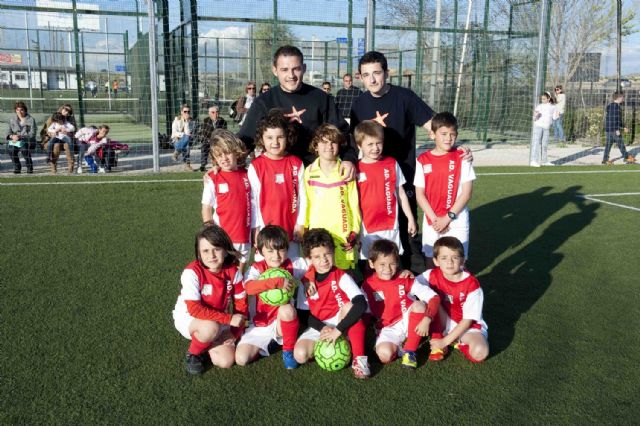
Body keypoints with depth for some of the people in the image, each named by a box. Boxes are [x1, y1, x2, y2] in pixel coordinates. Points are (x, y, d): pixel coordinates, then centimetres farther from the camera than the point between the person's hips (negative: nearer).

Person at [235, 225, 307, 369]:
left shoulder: (292, 266, -5)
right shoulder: (256, 269, -12)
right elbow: (249, 287, -33)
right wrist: (278, 282, -42)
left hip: (282, 323, 0)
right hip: (260, 325, 0)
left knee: (287, 308, -36)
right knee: (241, 359, -19)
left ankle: (288, 350, -11)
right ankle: (264, 344, 14)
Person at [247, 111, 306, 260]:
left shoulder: (296, 164, 3)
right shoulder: (255, 166, -3)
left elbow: (302, 196, 4)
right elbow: (253, 199, -2)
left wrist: (300, 224, 1)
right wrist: (257, 227, -5)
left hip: (291, 228, 2)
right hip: (266, 227, -2)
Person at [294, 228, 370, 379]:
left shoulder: (341, 277, -16)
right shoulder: (306, 281, -6)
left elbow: (361, 304, -30)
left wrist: (337, 330, -33)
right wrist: (323, 328, -21)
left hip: (341, 323, -2)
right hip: (318, 326, 2)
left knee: (349, 306, -34)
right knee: (300, 355, -24)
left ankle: (359, 359, -27)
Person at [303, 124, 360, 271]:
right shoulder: (309, 172, 3)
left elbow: (354, 203, 2)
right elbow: (306, 203, 9)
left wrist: (355, 231, -1)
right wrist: (305, 228, 10)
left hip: (344, 235, -1)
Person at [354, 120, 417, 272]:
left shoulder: (392, 164, 1)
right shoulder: (356, 169, -4)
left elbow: (401, 193, 8)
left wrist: (410, 218, 9)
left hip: (390, 225, 1)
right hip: (366, 228, -1)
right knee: (368, 268, 9)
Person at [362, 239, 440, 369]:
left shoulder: (405, 279, -7)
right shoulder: (368, 286, -5)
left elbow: (434, 297, -16)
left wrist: (427, 319, -31)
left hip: (409, 323, 2)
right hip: (387, 329, -1)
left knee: (419, 304, -29)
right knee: (385, 355, -32)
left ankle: (409, 350, -17)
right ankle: (397, 345, 5)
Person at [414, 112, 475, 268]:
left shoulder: (462, 158, -5)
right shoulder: (422, 160, -2)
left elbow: (466, 193, -7)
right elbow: (420, 194, -1)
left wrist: (448, 217, -12)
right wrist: (434, 219, -10)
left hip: (457, 221, -2)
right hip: (431, 221, 2)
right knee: (431, 260, 13)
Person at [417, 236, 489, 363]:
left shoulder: (472, 285, -23)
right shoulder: (432, 275, -12)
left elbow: (467, 320, -20)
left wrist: (445, 341, -22)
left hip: (468, 325, -3)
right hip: (445, 323, 3)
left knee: (479, 353, -32)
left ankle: (458, 342, 1)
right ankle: (437, 343, -12)